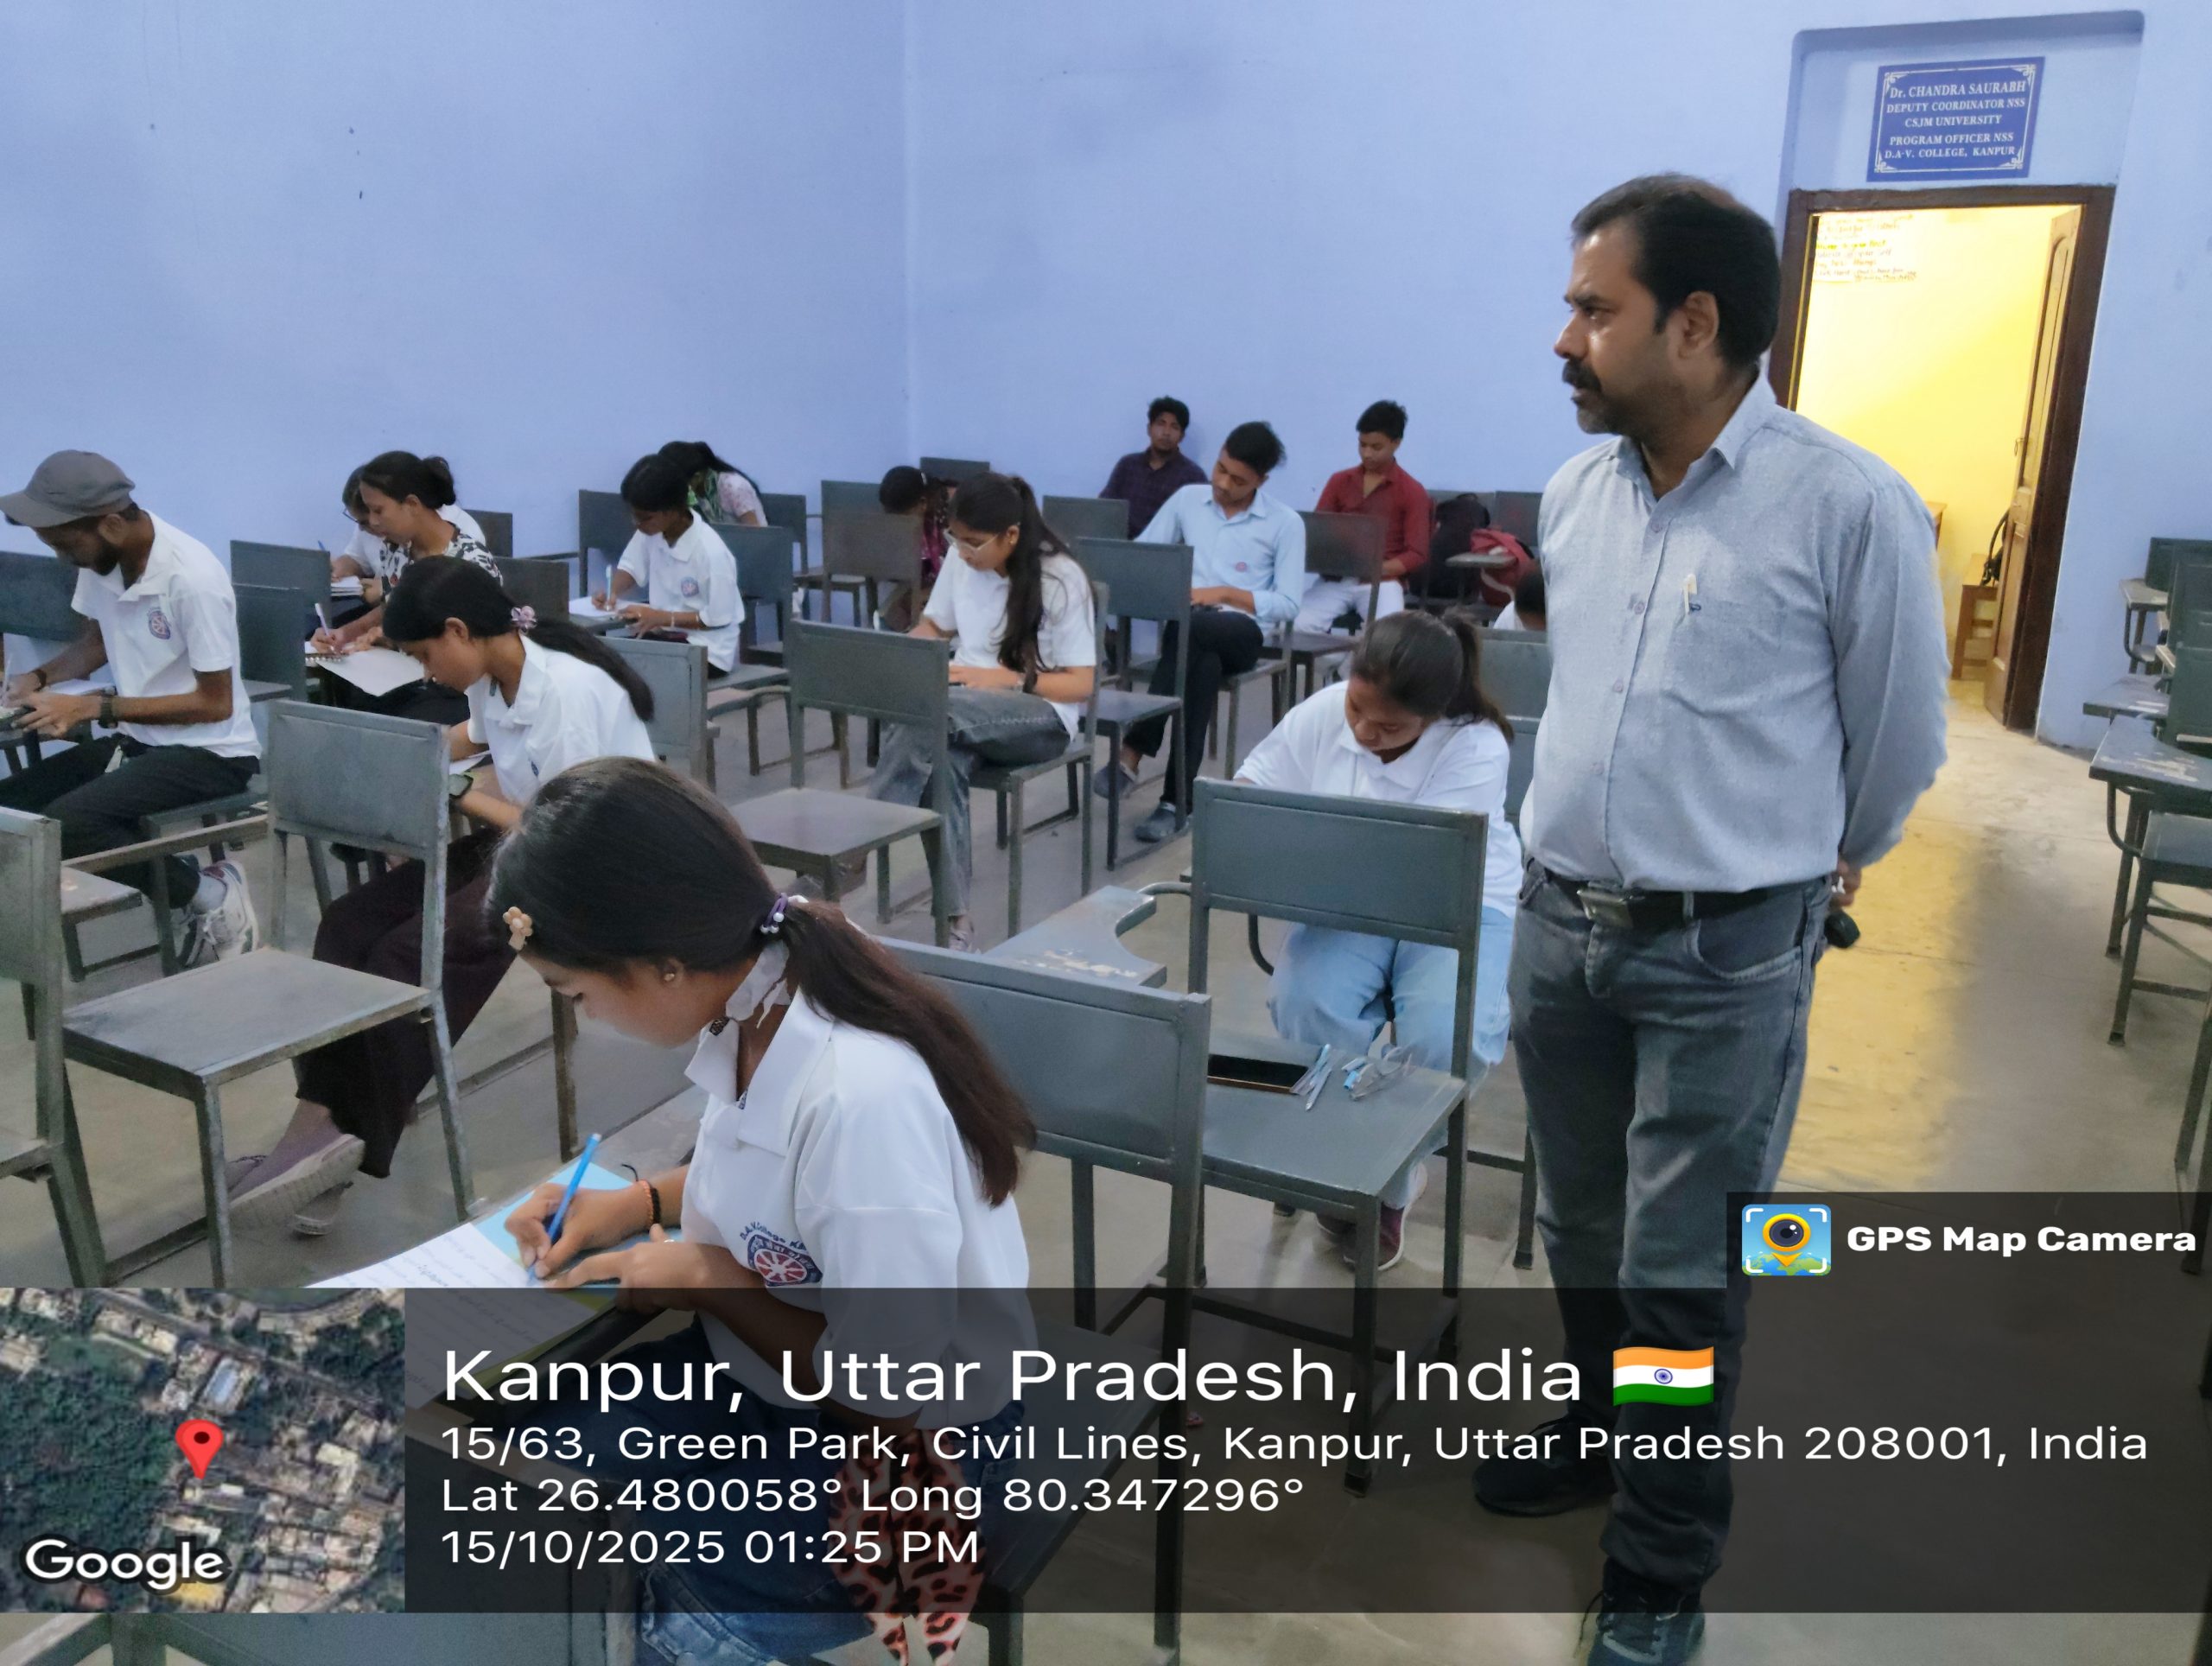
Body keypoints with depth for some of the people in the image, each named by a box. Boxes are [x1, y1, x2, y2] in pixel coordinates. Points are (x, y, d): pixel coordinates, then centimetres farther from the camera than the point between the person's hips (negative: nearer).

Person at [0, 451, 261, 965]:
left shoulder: (193, 578, -23)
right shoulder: (100, 557, -1)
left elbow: (215, 703, -19)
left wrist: (92, 708, -21)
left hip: (209, 753, -8)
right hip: (136, 741, 8)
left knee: (63, 825, -26)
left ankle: (208, 892, -7)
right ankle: (167, 871, 1)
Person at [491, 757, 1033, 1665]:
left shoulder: (861, 1098, -34)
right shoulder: (756, 993, -10)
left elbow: (890, 1387, -25)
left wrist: (707, 1279, -16)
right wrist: (636, 1202, -2)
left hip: (906, 1446, -7)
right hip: (768, 1361, 8)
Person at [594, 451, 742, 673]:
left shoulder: (711, 552, -25)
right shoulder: (651, 530, -7)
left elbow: (718, 619, -18)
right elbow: (631, 568, 10)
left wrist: (662, 617, -21)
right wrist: (612, 592, -11)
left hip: (707, 648, -6)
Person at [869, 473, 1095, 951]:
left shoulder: (1059, 579, -11)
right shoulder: (961, 561, 3)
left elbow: (1082, 684, -11)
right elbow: (933, 626, 19)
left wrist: (1006, 679, -21)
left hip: (1042, 716, -4)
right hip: (966, 708, 4)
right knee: (943, 757, -35)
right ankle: (955, 917, -35)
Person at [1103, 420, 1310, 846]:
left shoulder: (1286, 523, 4)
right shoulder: (1187, 499, 14)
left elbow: (1288, 604, 0)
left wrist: (1225, 593, -10)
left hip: (1242, 631, -2)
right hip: (1187, 625, 2)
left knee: (1186, 629, -38)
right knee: (1203, 665, -37)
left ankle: (1133, 752, -36)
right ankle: (1177, 800, -39)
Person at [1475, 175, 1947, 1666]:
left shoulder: (1849, 507, -15)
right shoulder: (1572, 496, 4)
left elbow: (1897, 736, -2)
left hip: (1727, 954, -5)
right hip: (1559, 924, 6)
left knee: (1682, 1275, 5)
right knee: (1584, 1235, 20)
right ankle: (1603, 1437, 45)